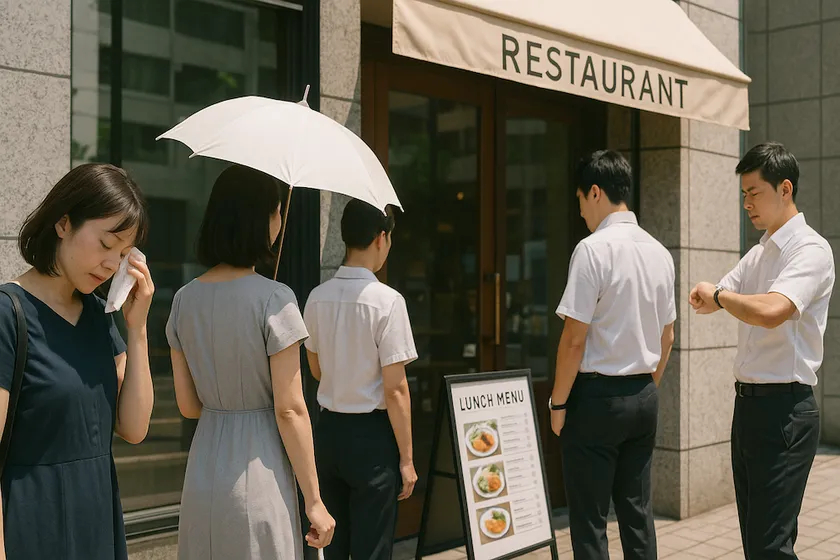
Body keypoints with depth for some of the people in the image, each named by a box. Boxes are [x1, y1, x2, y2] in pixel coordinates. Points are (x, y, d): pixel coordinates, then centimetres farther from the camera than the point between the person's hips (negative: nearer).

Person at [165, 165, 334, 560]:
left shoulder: (185, 299, 2)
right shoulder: (274, 299, -15)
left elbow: (187, 405, 7)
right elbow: (290, 411, -14)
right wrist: (313, 500, -7)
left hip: (203, 469, 6)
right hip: (258, 475, -5)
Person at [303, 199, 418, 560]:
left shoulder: (317, 297, 1)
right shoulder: (387, 300, -16)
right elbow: (395, 389, -15)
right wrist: (406, 458, -8)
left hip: (328, 431, 6)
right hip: (371, 435, -6)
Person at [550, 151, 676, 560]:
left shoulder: (593, 249, -14)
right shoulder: (659, 252, 8)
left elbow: (575, 339, -16)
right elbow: (667, 338, 14)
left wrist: (558, 403, -7)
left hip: (597, 395, -7)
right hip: (644, 396, 7)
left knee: (589, 519, 2)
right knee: (637, 513, 14)